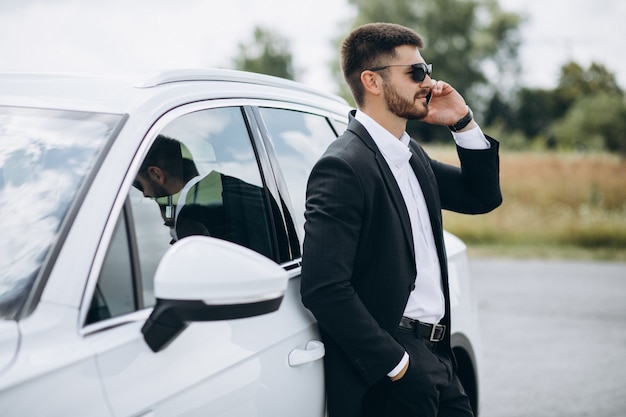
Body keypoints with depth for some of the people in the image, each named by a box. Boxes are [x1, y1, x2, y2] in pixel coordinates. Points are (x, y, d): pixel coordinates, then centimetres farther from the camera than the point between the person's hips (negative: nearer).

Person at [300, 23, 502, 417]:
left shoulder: (413, 155, 13)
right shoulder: (343, 167, -17)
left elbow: (483, 196, 21)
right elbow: (324, 289, -23)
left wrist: (463, 122, 7)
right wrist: (395, 363, -19)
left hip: (437, 355, 9)